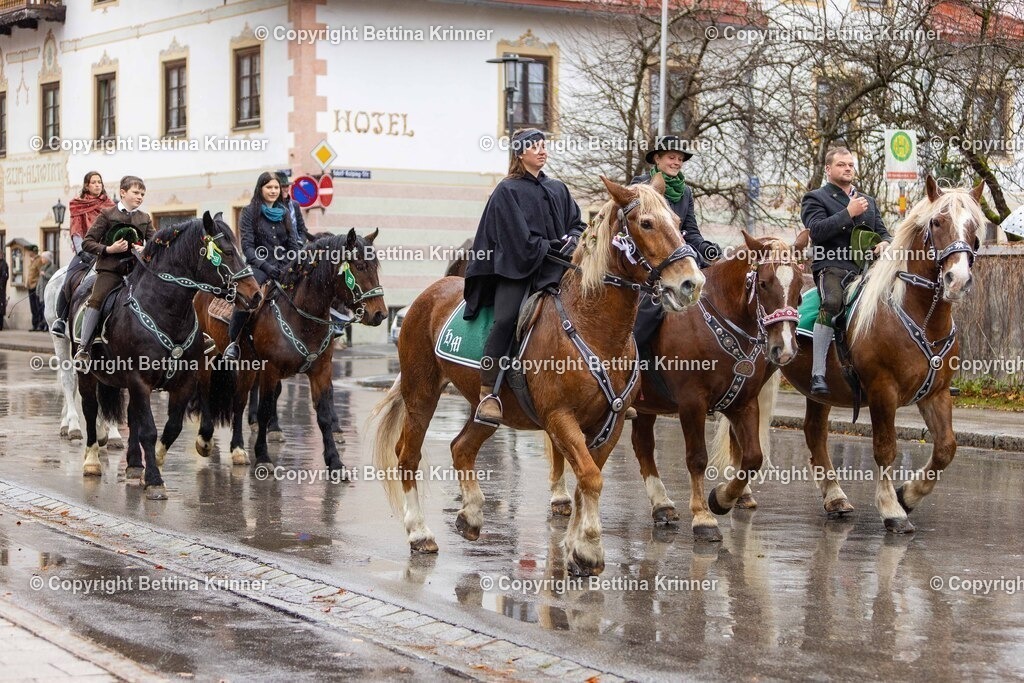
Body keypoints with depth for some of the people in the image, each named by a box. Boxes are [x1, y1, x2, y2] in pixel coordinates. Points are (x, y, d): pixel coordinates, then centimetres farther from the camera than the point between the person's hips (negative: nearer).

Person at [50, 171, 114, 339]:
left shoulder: (109, 205, 13)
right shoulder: (77, 205, 9)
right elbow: (76, 231, 2)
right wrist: (81, 251, -13)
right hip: (85, 250, -1)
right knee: (69, 280, -23)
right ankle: (61, 320, -15)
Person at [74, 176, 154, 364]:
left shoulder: (145, 219, 15)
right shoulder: (107, 214, 4)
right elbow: (87, 243, 2)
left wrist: (145, 251, -5)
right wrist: (109, 249, -13)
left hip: (136, 269, 4)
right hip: (110, 268, -4)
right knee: (97, 299, -23)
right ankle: (83, 348, -22)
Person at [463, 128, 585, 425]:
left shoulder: (558, 189, 20)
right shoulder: (508, 191, 3)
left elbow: (577, 223, 20)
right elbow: (520, 239, -6)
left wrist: (573, 239, -1)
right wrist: (552, 246, -9)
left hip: (553, 269, 6)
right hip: (515, 268, -6)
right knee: (506, 319, -28)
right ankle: (488, 395, -28)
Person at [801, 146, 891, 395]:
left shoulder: (869, 201, 30)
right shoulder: (815, 198, 11)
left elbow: (882, 232, 29)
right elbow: (816, 230, -6)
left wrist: (885, 243, 4)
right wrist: (848, 213, -12)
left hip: (867, 268, 6)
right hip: (832, 267, -6)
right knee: (832, 303, -35)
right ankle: (818, 374, -38)